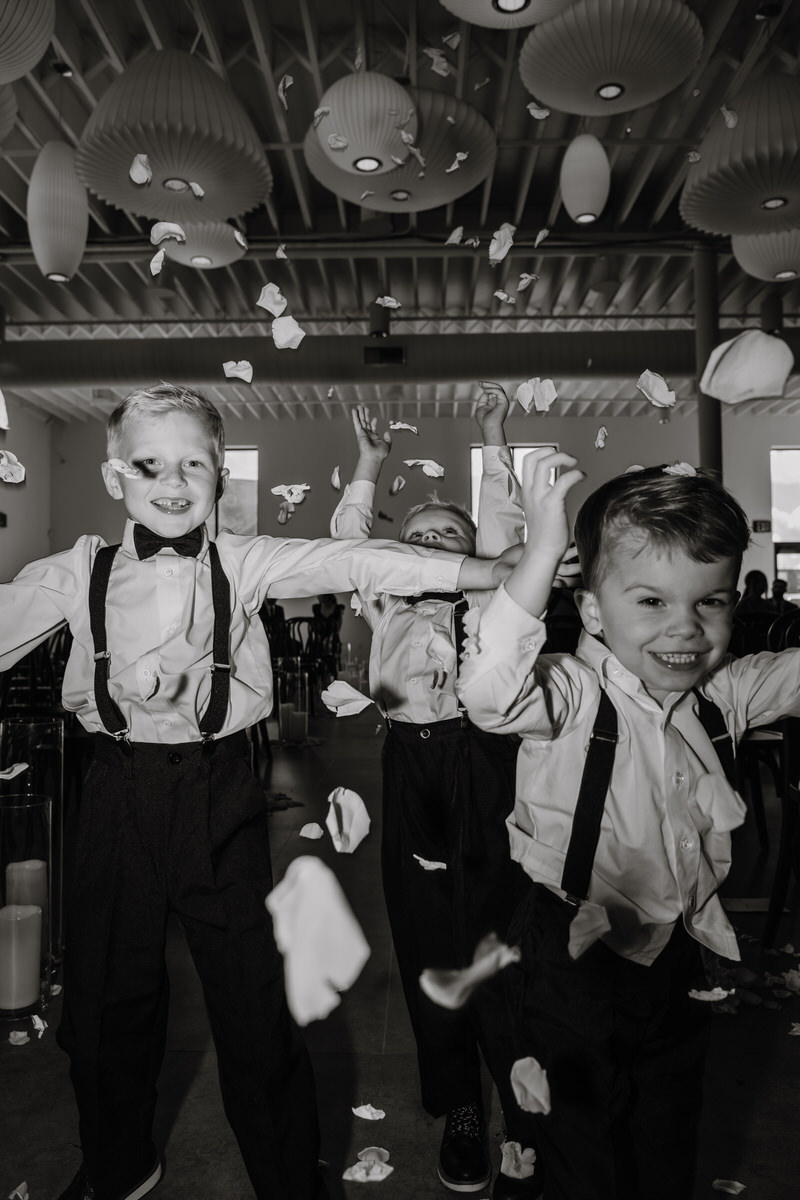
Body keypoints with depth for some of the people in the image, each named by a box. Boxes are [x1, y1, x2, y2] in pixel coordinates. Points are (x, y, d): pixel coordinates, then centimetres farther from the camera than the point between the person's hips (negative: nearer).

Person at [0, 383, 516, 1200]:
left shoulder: (244, 563, -4)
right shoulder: (77, 574, -1)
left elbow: (349, 563, -11)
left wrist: (491, 571, -16)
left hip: (219, 794, -2)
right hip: (118, 793, 2)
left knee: (255, 1001, 6)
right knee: (104, 995, 19)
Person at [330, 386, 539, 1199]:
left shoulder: (487, 602, 8)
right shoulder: (387, 608, 13)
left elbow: (503, 529, 1)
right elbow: (346, 545, 8)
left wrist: (493, 442, 1)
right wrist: (369, 467, 6)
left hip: (484, 775, -2)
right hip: (412, 780, 3)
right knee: (428, 957, 12)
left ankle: (525, 1129, 18)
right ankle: (459, 1111, 32)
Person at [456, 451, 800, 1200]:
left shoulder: (721, 694, -5)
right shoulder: (572, 694, -24)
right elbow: (489, 691, -42)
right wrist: (543, 548, -48)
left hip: (679, 958, 6)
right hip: (574, 961, -5)